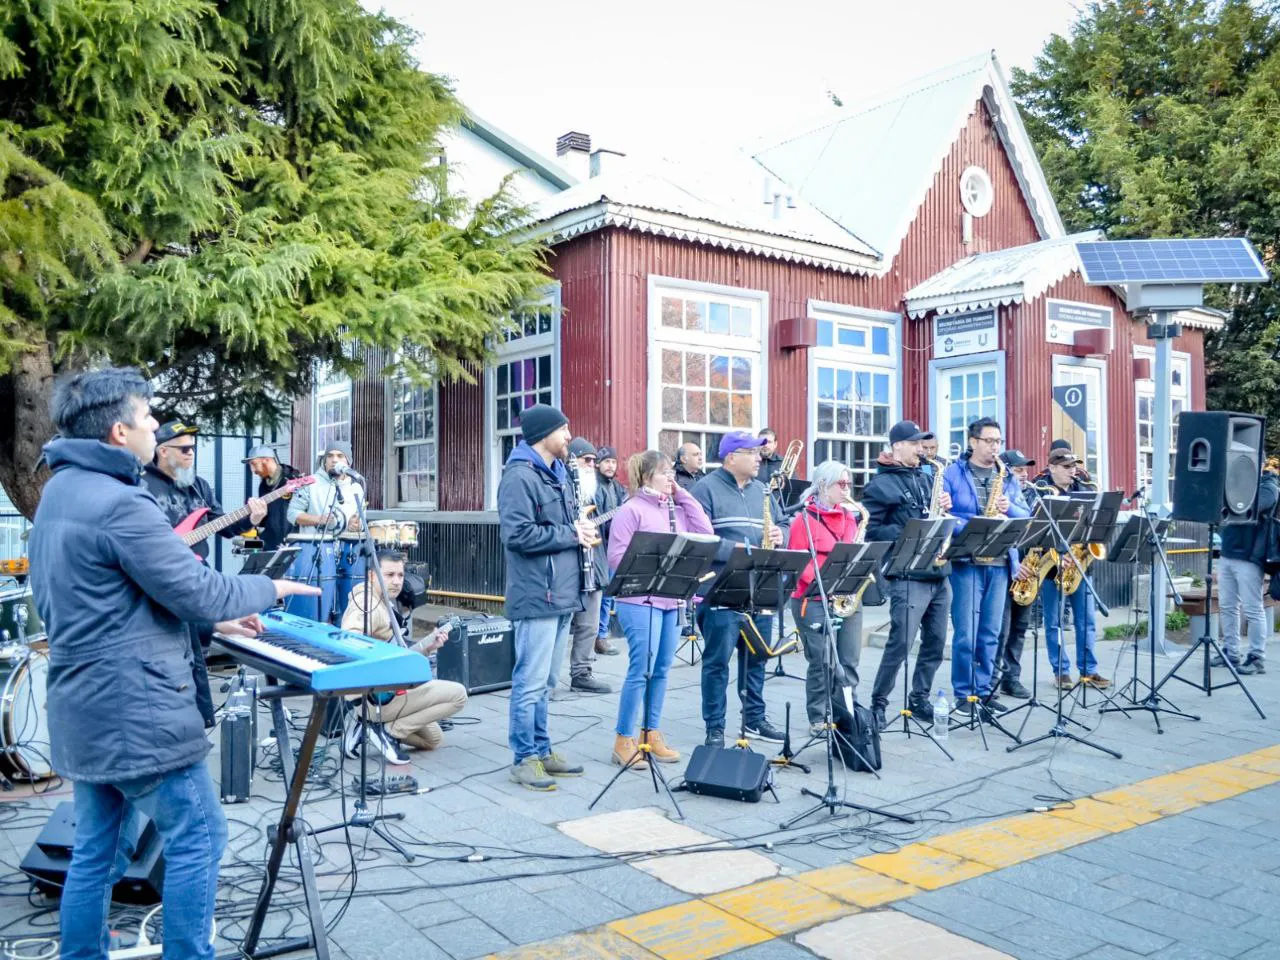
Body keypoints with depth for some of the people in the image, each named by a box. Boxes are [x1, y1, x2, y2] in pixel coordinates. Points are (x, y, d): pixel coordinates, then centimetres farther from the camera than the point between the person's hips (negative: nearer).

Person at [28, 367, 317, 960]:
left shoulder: (61, 492, 11)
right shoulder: (120, 504, -21)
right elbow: (199, 591, -19)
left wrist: (211, 620, 15)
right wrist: (270, 589, -1)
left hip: (84, 708, 10)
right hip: (135, 711, -10)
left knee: (94, 850, 17)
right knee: (197, 838, 3)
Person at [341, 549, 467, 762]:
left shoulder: (390, 605, 14)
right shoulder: (368, 605, -17)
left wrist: (427, 647, 6)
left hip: (388, 688, 10)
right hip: (375, 695, -10)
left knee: (433, 739, 22)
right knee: (458, 694, -10)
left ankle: (365, 723, 12)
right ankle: (386, 730, -7)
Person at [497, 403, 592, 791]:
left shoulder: (557, 474, 18)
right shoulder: (520, 476, -13)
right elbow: (518, 534, -22)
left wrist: (581, 528, 3)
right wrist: (571, 535, -14)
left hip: (562, 594, 9)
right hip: (538, 595, -9)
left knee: (544, 681, 16)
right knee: (530, 682, -2)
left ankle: (541, 749, 25)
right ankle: (525, 758, 8)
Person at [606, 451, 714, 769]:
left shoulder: (676, 508, 14)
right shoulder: (631, 510, -7)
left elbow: (705, 532, 3)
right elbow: (617, 557, -12)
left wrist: (682, 494, 3)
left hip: (673, 600, 7)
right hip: (641, 601, -7)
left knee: (661, 670, 11)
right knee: (641, 670, -6)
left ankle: (651, 734, 22)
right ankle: (623, 741, 5)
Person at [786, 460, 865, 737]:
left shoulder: (849, 516, 14)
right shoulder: (805, 519, -6)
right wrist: (825, 583, -21)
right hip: (814, 600, -5)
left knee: (849, 661, 6)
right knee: (821, 663, -1)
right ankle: (818, 720, 11)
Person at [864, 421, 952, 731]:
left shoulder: (923, 478, 17)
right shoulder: (881, 484, -5)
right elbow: (870, 530, -12)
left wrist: (944, 508, 2)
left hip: (938, 572, 8)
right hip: (908, 576, -8)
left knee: (935, 642, 11)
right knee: (901, 643, -10)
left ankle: (919, 698, 24)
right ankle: (878, 702, 4)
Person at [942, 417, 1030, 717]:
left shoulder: (1009, 478, 15)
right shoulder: (952, 474, 0)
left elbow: (1027, 516, 12)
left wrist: (1010, 509, -9)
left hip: (1000, 563, 5)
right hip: (966, 562, -5)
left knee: (990, 633, 9)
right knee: (965, 633, -5)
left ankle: (984, 690, 18)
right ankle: (963, 693, 6)